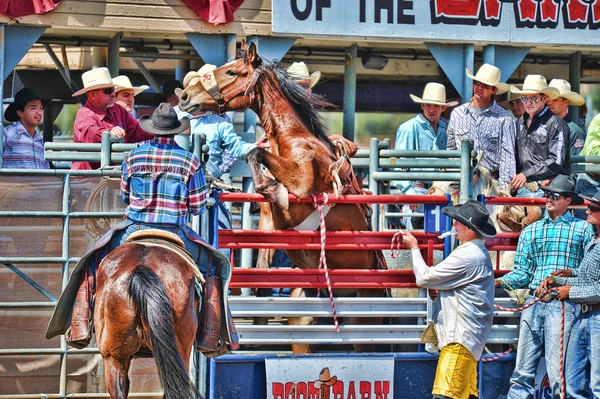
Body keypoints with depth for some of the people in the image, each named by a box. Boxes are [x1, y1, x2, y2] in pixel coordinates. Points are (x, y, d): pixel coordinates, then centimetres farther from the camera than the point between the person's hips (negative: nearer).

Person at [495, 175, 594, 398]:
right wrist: (500, 282, -3)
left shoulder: (582, 229, 9)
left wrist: (571, 273, -13)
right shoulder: (531, 231, 19)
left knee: (558, 373, -9)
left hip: (562, 303, -4)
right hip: (533, 302, 4)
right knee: (522, 371, 1)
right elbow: (522, 272, 14)